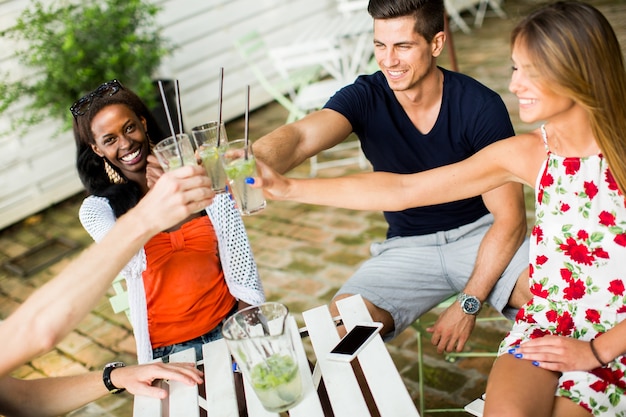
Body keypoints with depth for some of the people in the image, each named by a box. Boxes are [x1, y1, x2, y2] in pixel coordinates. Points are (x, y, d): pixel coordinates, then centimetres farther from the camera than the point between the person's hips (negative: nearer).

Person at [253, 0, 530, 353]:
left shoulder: (480, 106, -15)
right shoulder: (366, 97, -12)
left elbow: (509, 217, -12)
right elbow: (302, 137, -34)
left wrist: (469, 303, -18)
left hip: (480, 235, 0)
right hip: (408, 246, 1)